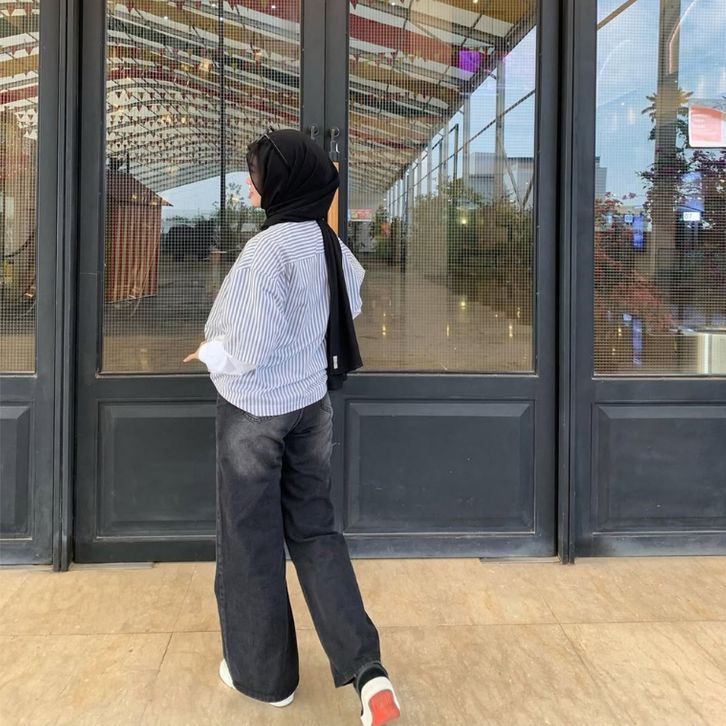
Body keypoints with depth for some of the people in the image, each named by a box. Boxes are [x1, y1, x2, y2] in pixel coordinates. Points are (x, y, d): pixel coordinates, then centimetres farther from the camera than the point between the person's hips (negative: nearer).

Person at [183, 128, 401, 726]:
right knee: (315, 530, 15)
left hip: (256, 409, -7)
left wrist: (211, 352, -5)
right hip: (312, 403, 7)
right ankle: (367, 669, 7)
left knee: (252, 541, 10)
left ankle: (264, 673, 27)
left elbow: (252, 348, -25)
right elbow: (350, 307, 19)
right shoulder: (330, 245, 3)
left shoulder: (267, 248, -22)